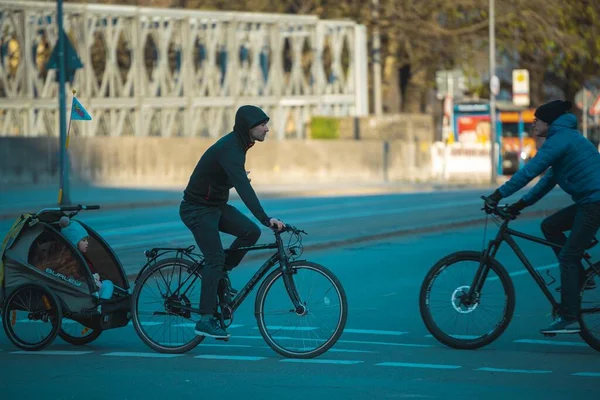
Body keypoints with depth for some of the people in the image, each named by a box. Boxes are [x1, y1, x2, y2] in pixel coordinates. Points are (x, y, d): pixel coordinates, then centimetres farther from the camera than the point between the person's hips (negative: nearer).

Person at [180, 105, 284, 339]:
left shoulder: (237, 144, 4)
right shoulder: (229, 149, -26)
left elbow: (241, 184, 20)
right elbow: (243, 187, -38)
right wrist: (265, 219, -46)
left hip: (216, 205, 9)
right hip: (197, 209, -9)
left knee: (251, 232, -6)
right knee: (215, 258, -13)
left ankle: (221, 275, 11)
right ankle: (205, 320, -9)